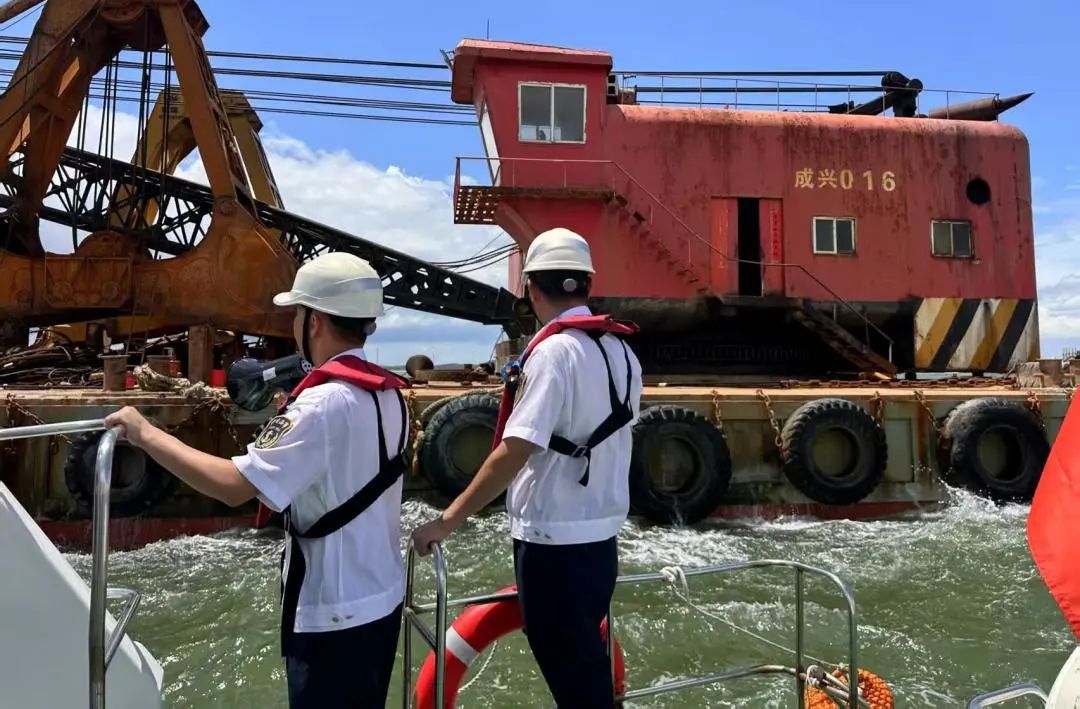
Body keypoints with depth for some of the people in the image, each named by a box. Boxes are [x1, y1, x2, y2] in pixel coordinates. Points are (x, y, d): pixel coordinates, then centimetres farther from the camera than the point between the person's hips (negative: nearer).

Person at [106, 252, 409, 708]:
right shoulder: (388, 393, 3)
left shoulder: (324, 403, -22)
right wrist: (292, 417, 8)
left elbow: (233, 486, -28)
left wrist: (147, 435, -18)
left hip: (333, 615, -8)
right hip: (380, 599, 8)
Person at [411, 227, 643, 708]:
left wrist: (448, 520, -20)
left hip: (553, 537, -8)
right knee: (585, 662, 22)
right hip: (599, 533, 8)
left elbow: (515, 451, -24)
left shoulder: (554, 350, -17)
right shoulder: (621, 351, 6)